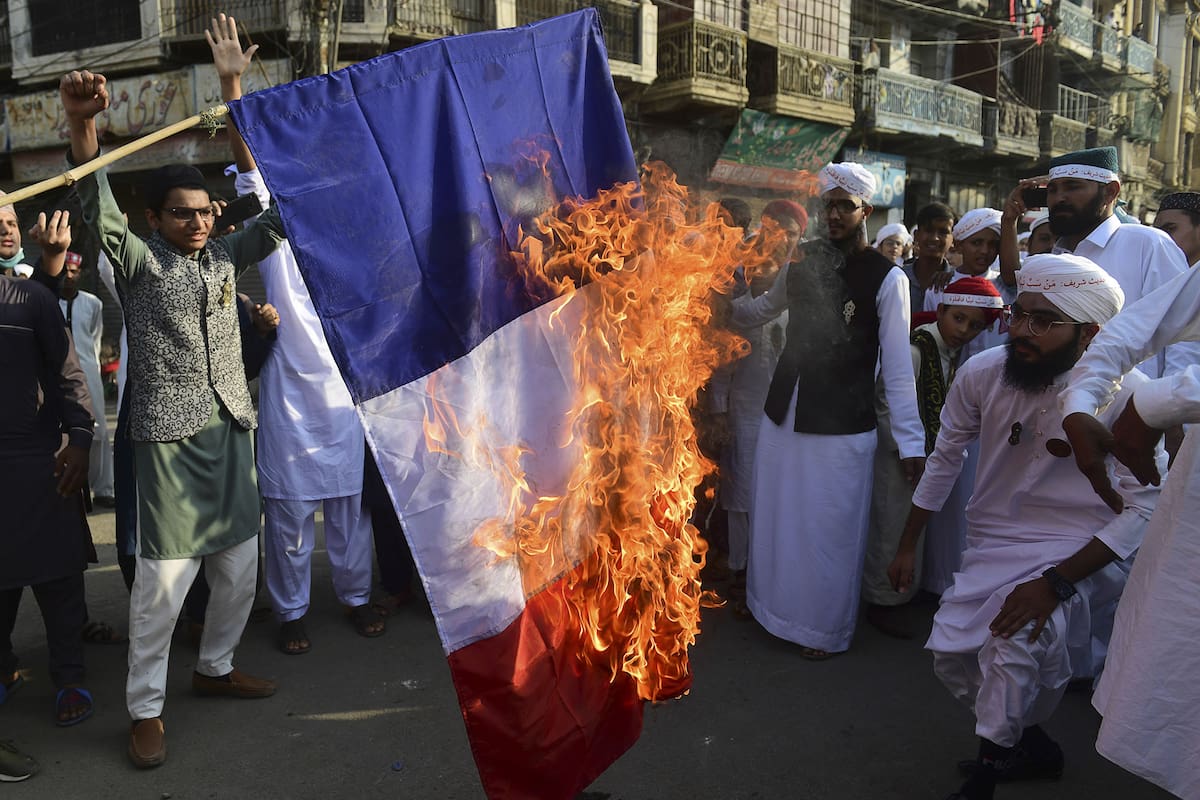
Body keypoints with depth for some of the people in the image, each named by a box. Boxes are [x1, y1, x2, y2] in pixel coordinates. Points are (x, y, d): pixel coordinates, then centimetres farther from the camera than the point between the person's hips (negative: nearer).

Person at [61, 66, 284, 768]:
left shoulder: (223, 258, 14)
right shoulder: (141, 262, 1)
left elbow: (277, 221, 14)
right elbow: (99, 208, -14)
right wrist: (82, 124, -29)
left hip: (232, 429, 6)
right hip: (171, 436, -5)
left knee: (240, 564, 12)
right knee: (164, 579, -5)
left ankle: (216, 666, 32)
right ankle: (146, 708, 11)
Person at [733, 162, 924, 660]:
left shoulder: (887, 278, -9)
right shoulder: (802, 260, 4)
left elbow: (897, 368, -10)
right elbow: (764, 309, 22)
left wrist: (910, 440, -10)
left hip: (842, 426, -5)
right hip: (782, 413, 5)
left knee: (829, 532, 5)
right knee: (774, 519, 17)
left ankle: (826, 629, 27)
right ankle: (773, 606, 40)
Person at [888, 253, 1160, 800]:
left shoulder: (1126, 393, -22)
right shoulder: (982, 373, -10)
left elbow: (1144, 506, -19)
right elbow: (945, 458, 4)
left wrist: (1056, 582, -27)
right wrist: (907, 546, 10)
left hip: (1080, 552, -5)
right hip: (993, 547, 5)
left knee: (1017, 642, -29)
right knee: (950, 657, 3)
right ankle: (1034, 746, 32)